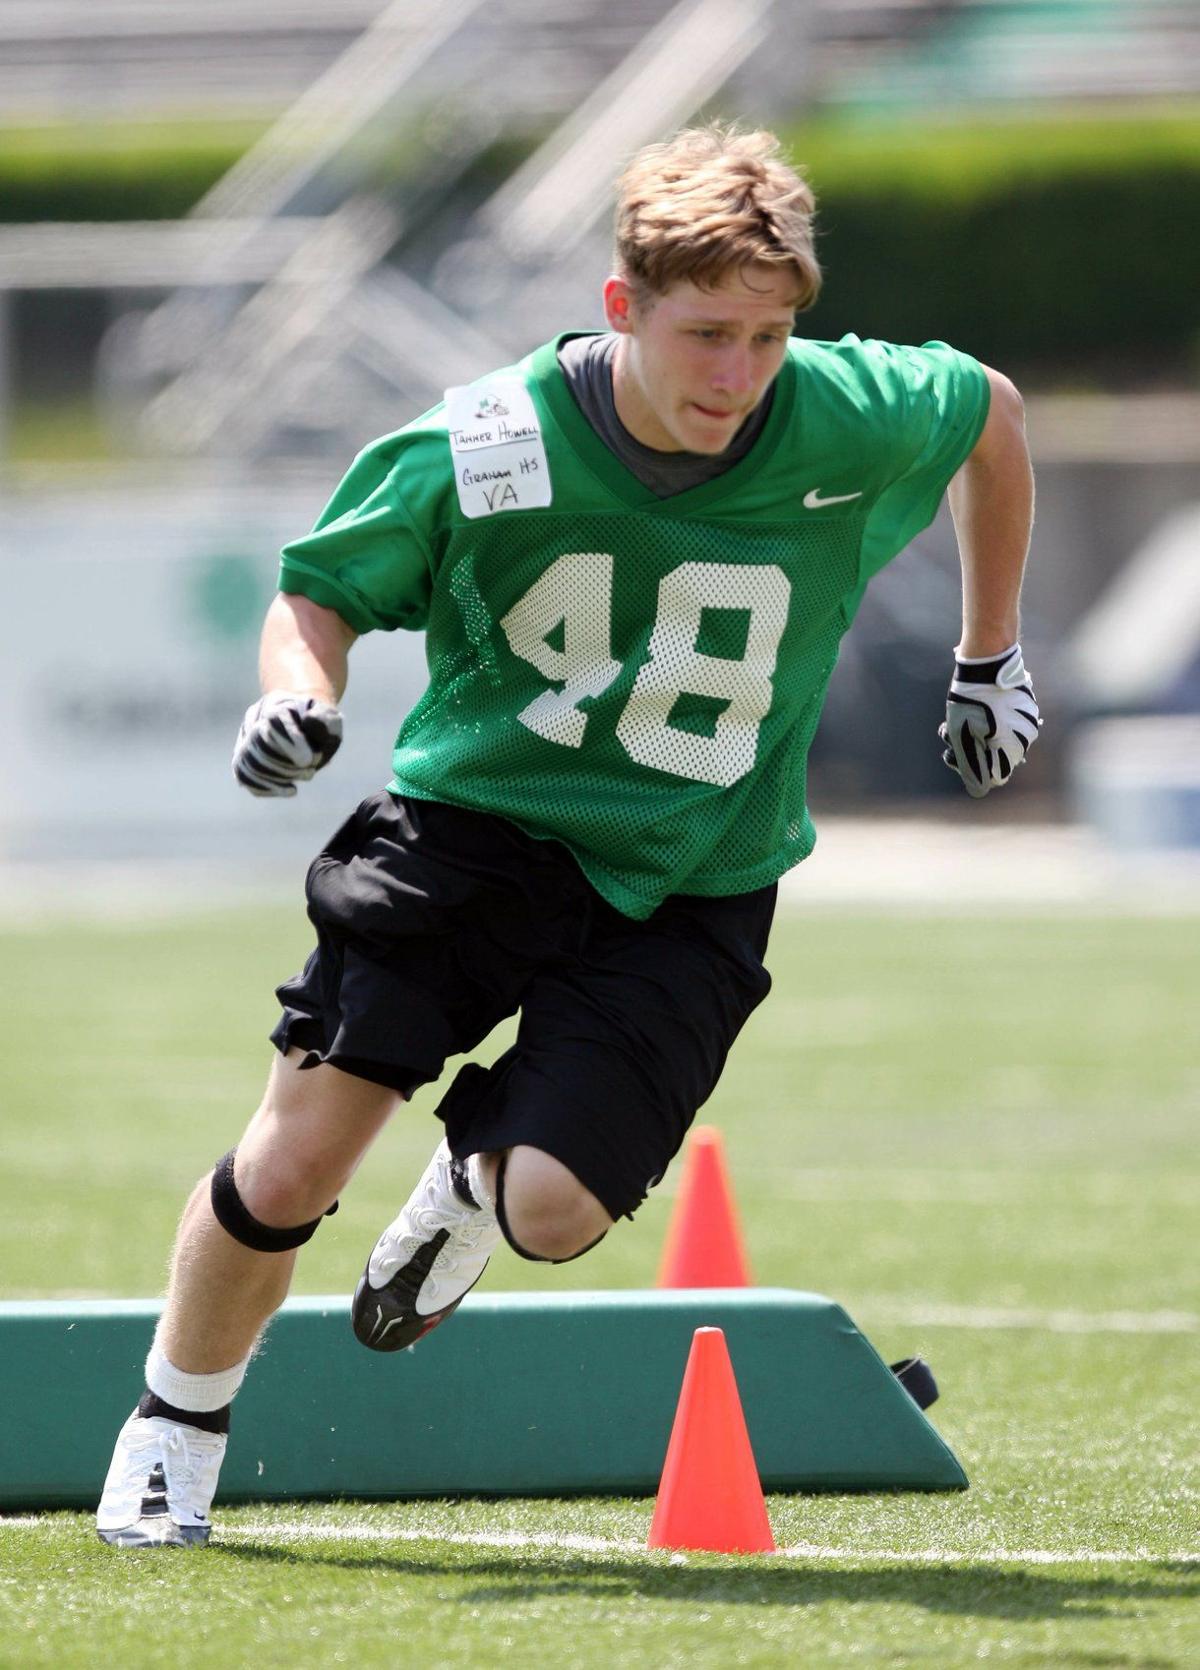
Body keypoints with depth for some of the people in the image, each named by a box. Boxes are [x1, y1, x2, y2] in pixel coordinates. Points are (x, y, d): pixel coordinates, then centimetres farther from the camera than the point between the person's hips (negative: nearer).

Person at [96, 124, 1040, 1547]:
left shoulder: (854, 421, -13)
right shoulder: (482, 449, -16)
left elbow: (993, 413, 11)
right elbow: (322, 587, 1)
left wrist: (989, 660, 19)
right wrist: (298, 688, -22)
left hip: (684, 893, 1)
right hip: (474, 825, -1)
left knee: (558, 1212, -18)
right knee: (293, 1166, -11)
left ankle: (477, 1183, 22)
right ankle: (175, 1427, 18)